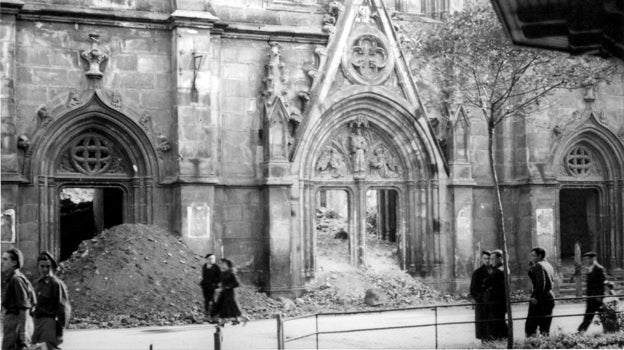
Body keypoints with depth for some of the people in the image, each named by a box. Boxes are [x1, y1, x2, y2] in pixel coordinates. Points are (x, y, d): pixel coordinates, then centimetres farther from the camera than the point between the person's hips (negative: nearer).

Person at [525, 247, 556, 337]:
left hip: (540, 299, -9)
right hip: (550, 297, 9)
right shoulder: (549, 265, 17)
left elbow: (541, 283, -21)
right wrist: (531, 265, 10)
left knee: (530, 326, -6)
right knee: (545, 325, 11)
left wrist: (536, 297, -21)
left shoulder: (539, 265, -11)